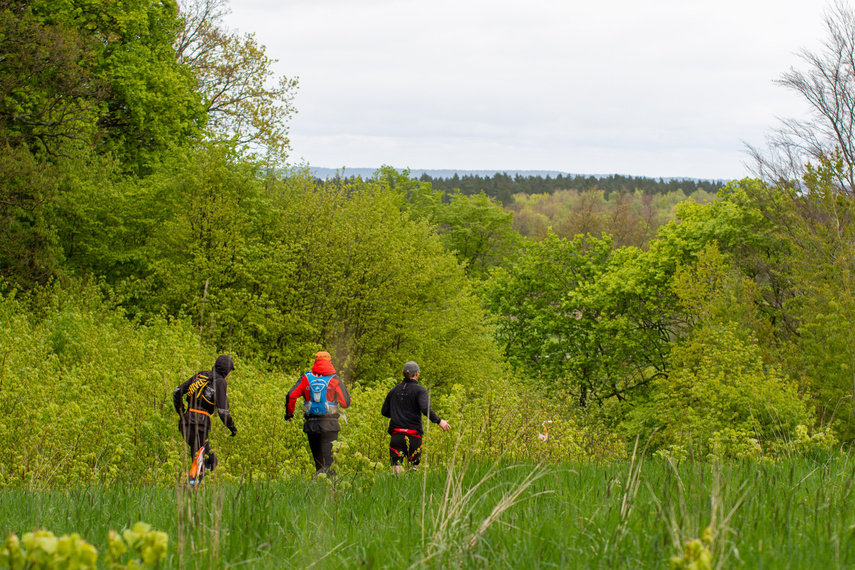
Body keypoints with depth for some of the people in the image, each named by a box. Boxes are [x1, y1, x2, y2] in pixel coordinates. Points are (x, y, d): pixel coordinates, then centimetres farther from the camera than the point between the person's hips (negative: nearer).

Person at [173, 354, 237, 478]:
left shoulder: (200, 375, 18)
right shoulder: (220, 382, -3)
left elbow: (177, 392, 17)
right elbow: (223, 411, -9)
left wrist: (181, 413, 25)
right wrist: (232, 427, 6)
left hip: (185, 422, 8)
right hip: (199, 425, -8)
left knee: (211, 461, 14)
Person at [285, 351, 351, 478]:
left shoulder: (306, 378, 6)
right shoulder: (335, 380, 1)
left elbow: (291, 395, -2)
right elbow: (345, 403, -1)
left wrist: (289, 413, 13)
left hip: (311, 424, 3)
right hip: (329, 424, -3)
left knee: (317, 459, 14)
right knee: (329, 460, -9)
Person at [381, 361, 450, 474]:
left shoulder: (394, 391, 13)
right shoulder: (419, 390, -3)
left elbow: (384, 411, 18)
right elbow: (425, 409, -19)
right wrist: (439, 421, -11)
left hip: (396, 434, 3)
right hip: (413, 436, -3)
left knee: (396, 468, -4)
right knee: (414, 467, 9)